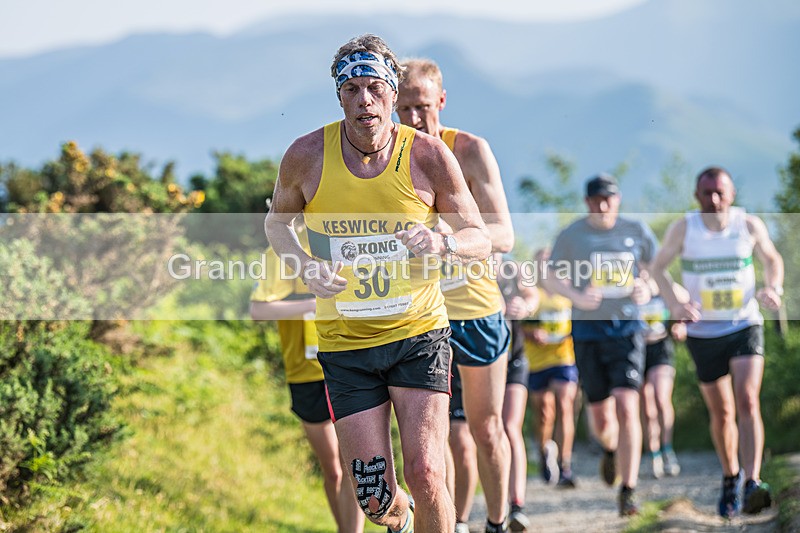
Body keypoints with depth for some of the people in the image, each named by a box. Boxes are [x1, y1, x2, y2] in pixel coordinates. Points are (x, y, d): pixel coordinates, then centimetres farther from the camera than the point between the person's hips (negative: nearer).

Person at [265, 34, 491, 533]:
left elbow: (481, 239, 1)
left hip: (419, 333, -1)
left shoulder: (428, 155, -9)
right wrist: (304, 266, -8)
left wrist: (442, 243, -21)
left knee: (425, 473, -17)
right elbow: (277, 220, 13)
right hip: (345, 344, 1)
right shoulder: (306, 156, -7)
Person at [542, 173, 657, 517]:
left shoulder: (636, 231, 4)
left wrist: (647, 289, -8)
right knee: (601, 418, 5)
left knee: (627, 408, -16)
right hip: (588, 331, 1)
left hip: (627, 329, -1)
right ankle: (610, 448, 43)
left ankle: (628, 492, -12)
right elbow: (551, 278, 8)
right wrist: (577, 297, -12)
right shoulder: (571, 236, 2)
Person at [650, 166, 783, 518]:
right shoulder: (683, 229, -7)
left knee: (748, 402, -20)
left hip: (745, 327, -1)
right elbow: (657, 268, 4)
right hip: (703, 333, 1)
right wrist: (675, 305, -12)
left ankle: (752, 483, -29)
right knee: (722, 413, 9)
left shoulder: (750, 226, -5)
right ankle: (730, 476, 33)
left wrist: (773, 288, -9)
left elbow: (773, 259, 12)